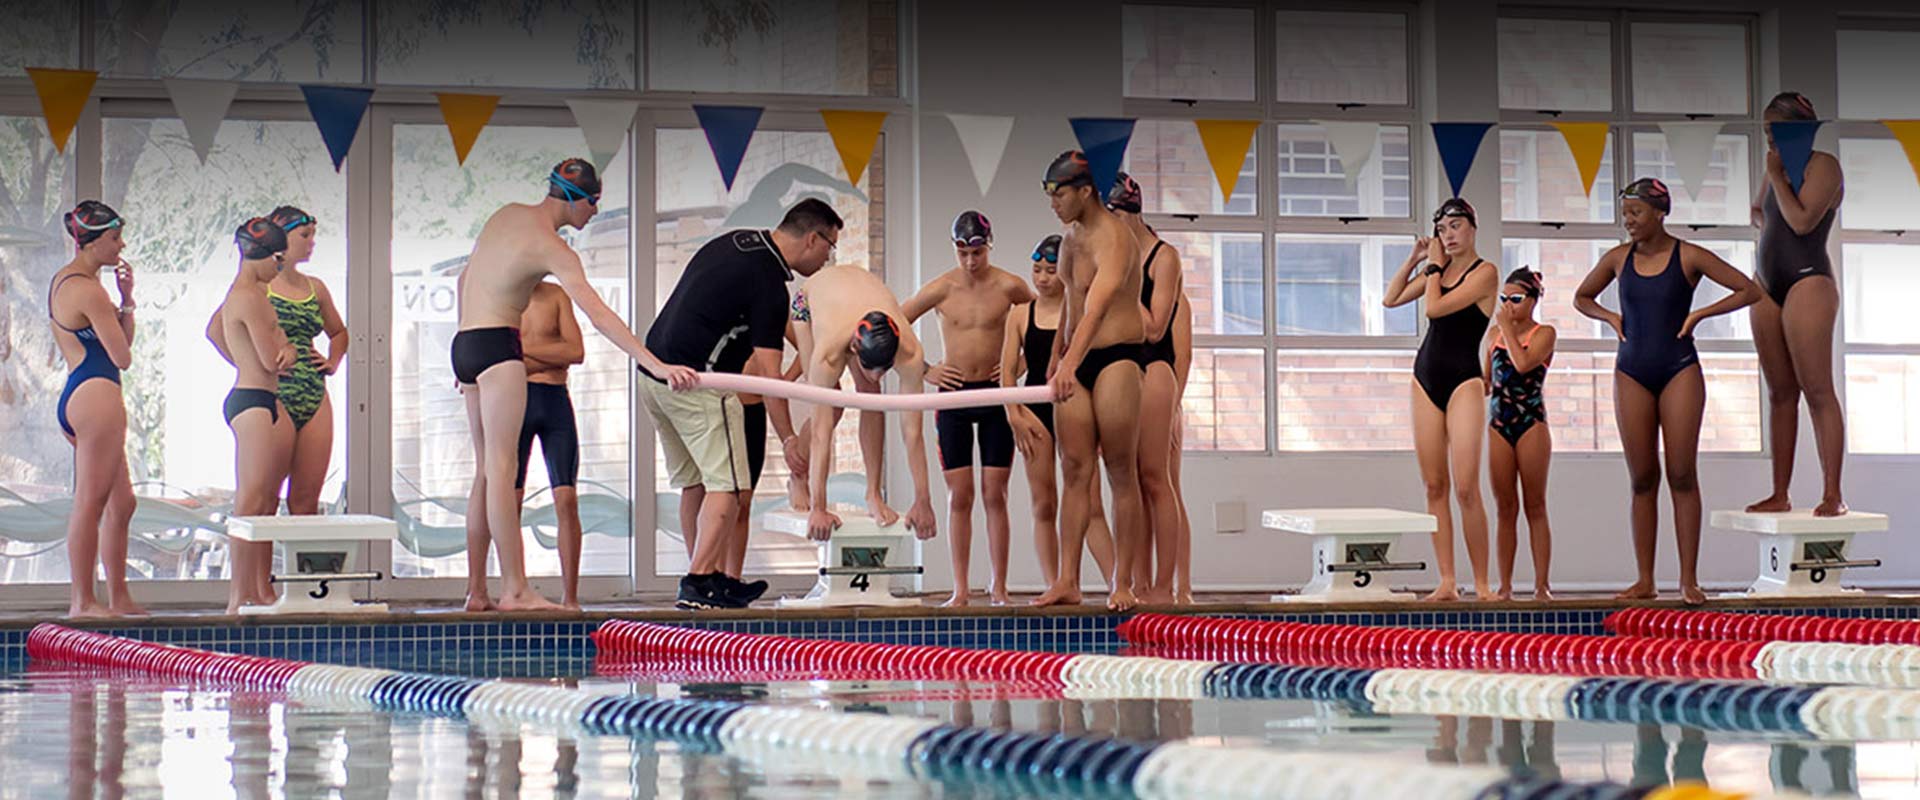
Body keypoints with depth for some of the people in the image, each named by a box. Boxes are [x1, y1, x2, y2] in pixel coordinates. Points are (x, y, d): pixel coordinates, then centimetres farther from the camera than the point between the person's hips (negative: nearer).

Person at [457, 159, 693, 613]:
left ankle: (477, 591, 9)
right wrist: (656, 366, -24)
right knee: (502, 468, -11)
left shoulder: (506, 215, 14)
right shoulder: (552, 247, -12)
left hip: (465, 342, 9)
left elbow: (464, 280, 23)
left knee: (487, 470, 10)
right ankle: (514, 590, -14)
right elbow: (598, 315, -20)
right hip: (498, 345, -9)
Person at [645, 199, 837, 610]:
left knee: (694, 484, 15)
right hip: (695, 383, -10)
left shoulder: (737, 242, 13)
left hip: (656, 374, 10)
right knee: (730, 487, -8)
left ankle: (713, 578, 20)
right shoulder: (768, 281, -14)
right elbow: (768, 373, -16)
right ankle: (698, 583, -16)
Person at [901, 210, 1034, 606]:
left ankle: (998, 588, 4)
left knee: (995, 495, -1)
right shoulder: (941, 289, -3)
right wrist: (923, 370, 0)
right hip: (953, 395, 0)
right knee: (959, 496, 1)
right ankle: (960, 589, 4)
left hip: (995, 394, 0)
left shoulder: (1008, 287, -4)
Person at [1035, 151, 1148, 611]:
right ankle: (1067, 581, 1)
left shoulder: (1113, 240, -17)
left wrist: (1070, 363, -42)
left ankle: (1123, 584, -1)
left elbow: (1097, 306, -31)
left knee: (1121, 472, -3)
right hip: (1075, 362, 8)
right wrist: (1057, 354, 29)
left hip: (1115, 360, -8)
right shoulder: (1070, 236, 13)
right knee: (1075, 470, 3)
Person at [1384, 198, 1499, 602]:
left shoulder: (1485, 272, -7)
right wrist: (1414, 260, 9)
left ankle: (1481, 584, -6)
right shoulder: (1439, 268, 13)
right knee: (1434, 486, 3)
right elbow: (1391, 299, 18)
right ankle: (1447, 582, 4)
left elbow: (1435, 307, -16)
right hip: (1426, 375, 7)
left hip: (1463, 379, -7)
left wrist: (1434, 264, -3)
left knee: (1466, 489, -11)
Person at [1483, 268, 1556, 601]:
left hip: (1531, 424, -4)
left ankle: (1541, 584, 1)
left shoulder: (1544, 333, -2)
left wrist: (1507, 327, -12)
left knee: (1534, 506, -1)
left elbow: (1523, 363, -20)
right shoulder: (1494, 334, 12)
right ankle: (1505, 586, 6)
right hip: (1498, 424, 4)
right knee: (1505, 508, 5)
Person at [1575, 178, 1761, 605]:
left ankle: (1688, 579, -4)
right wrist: (1611, 317, 5)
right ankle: (1645, 581, 5)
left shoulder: (1688, 257, -3)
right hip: (1632, 372, 3)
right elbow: (1582, 297, 23)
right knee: (1642, 479, 3)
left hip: (1679, 369, -3)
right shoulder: (1618, 258, 6)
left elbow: (1750, 291, -2)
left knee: (1682, 475, -6)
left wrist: (1699, 313, -8)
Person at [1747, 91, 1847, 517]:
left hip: (1807, 280, -8)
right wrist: (1765, 225, 15)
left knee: (1817, 390, -12)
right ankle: (1779, 494, 6)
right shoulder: (1778, 168, 19)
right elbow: (1759, 210, 37)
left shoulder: (1823, 166, -5)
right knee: (1779, 392, 6)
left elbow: (1802, 220, -18)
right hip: (1767, 282, 8)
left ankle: (1832, 495, -14)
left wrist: (1777, 177, -8)